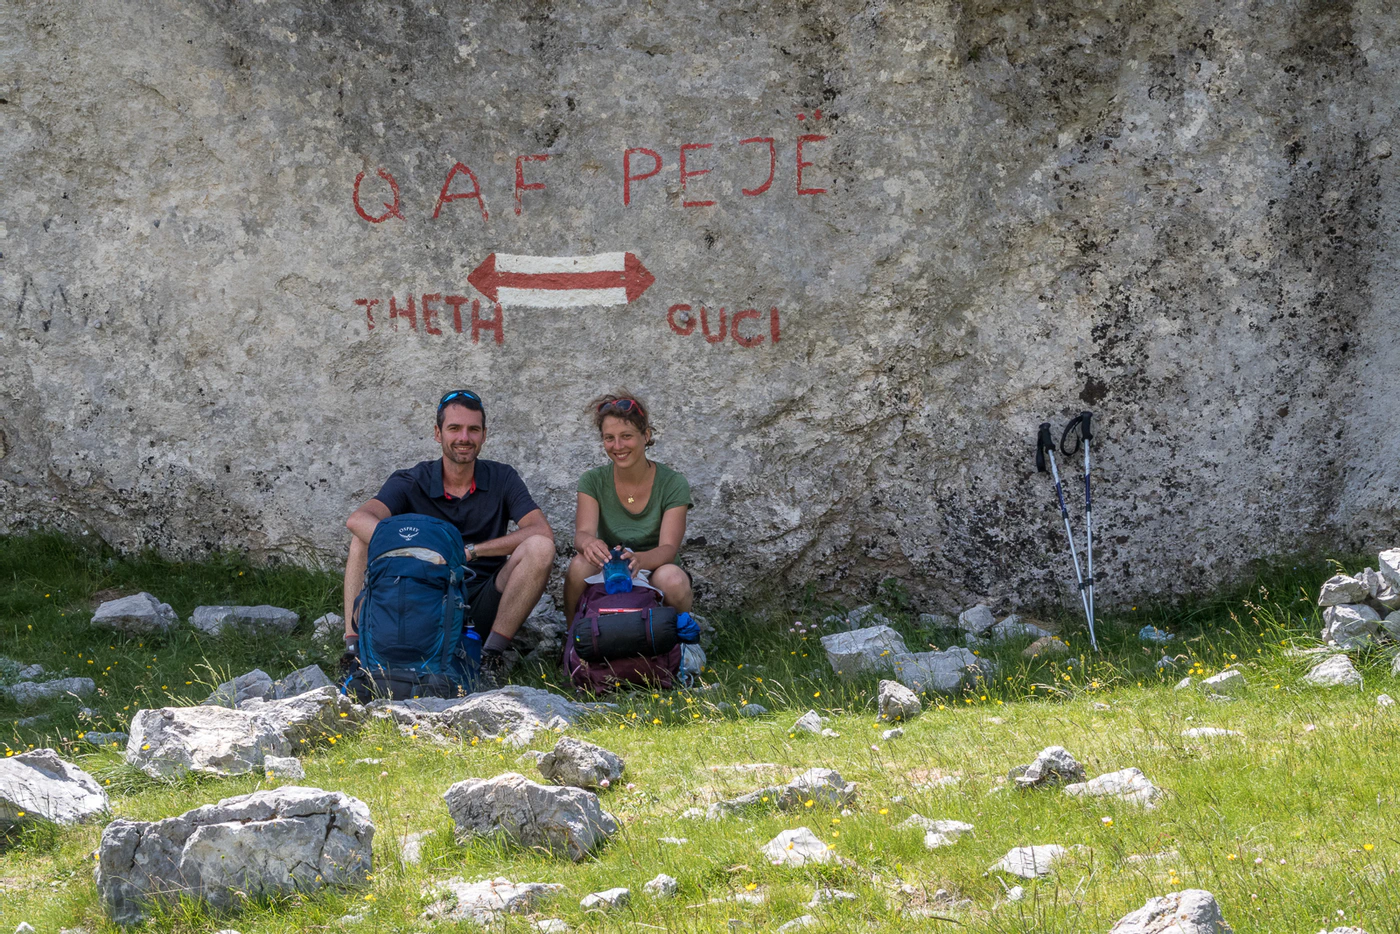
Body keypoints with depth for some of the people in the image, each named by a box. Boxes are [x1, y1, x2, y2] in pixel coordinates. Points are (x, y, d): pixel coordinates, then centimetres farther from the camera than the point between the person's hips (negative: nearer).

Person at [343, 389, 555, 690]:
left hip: (484, 606, 0)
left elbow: (543, 531, -14)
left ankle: (491, 657, -22)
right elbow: (357, 520, -22)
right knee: (365, 541, -16)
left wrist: (470, 551, -22)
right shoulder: (411, 482, -2)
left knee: (539, 548, -24)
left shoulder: (502, 479, 3)